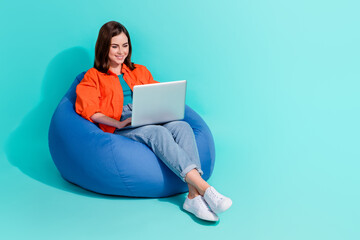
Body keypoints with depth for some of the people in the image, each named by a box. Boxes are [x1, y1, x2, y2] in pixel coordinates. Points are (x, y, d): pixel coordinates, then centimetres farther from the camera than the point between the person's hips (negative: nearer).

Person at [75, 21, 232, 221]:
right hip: (119, 132, -4)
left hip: (150, 125, 4)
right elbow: (88, 110, -1)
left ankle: (194, 196, -45)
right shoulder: (93, 77, 14)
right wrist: (118, 123, -16)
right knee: (157, 132, -36)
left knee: (182, 126, -29)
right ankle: (204, 188, -46)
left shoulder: (141, 71, 28)